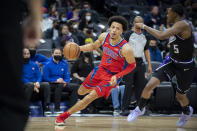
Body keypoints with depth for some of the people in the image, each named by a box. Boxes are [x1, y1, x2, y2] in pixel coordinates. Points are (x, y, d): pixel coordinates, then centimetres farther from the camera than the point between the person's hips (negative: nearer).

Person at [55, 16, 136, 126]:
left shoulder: (125, 48, -27)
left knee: (88, 99, -13)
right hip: (101, 69, 6)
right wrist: (78, 48, -6)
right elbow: (94, 46, 11)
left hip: (112, 77, -6)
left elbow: (132, 65, -11)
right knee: (81, 92, 20)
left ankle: (64, 115, 2)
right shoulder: (104, 37, -11)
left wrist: (117, 76, -20)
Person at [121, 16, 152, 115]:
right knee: (128, 86, -9)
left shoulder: (144, 36, 14)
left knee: (141, 85, 6)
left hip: (140, 62, 6)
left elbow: (146, 51, 18)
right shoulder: (128, 34, -3)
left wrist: (149, 65, 13)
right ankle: (125, 108, -7)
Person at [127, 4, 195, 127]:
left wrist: (144, 26, -26)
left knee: (180, 96, 16)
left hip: (185, 67, -7)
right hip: (172, 62, 7)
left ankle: (187, 111, 50)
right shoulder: (177, 26, 0)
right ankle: (140, 109, 12)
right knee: (149, 86, -11)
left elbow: (161, 36, -36)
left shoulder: (182, 25, -27)